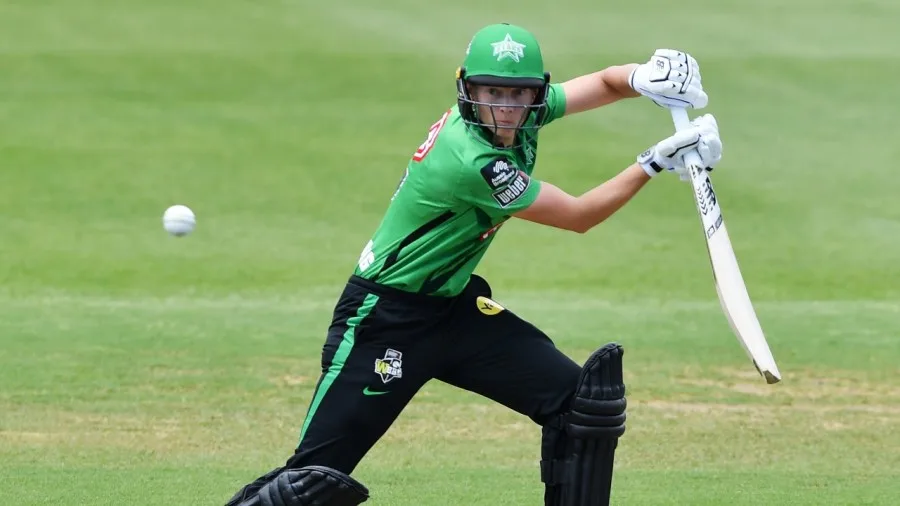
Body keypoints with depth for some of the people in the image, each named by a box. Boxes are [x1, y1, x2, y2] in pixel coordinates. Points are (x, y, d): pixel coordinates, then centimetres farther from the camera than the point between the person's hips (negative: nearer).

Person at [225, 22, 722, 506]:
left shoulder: (523, 115, -6)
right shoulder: (472, 160, -28)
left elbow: (604, 83, 3)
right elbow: (577, 216, -19)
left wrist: (645, 76, -20)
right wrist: (654, 162, -18)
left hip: (455, 304, 9)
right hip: (384, 318, -9)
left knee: (584, 402, -4)